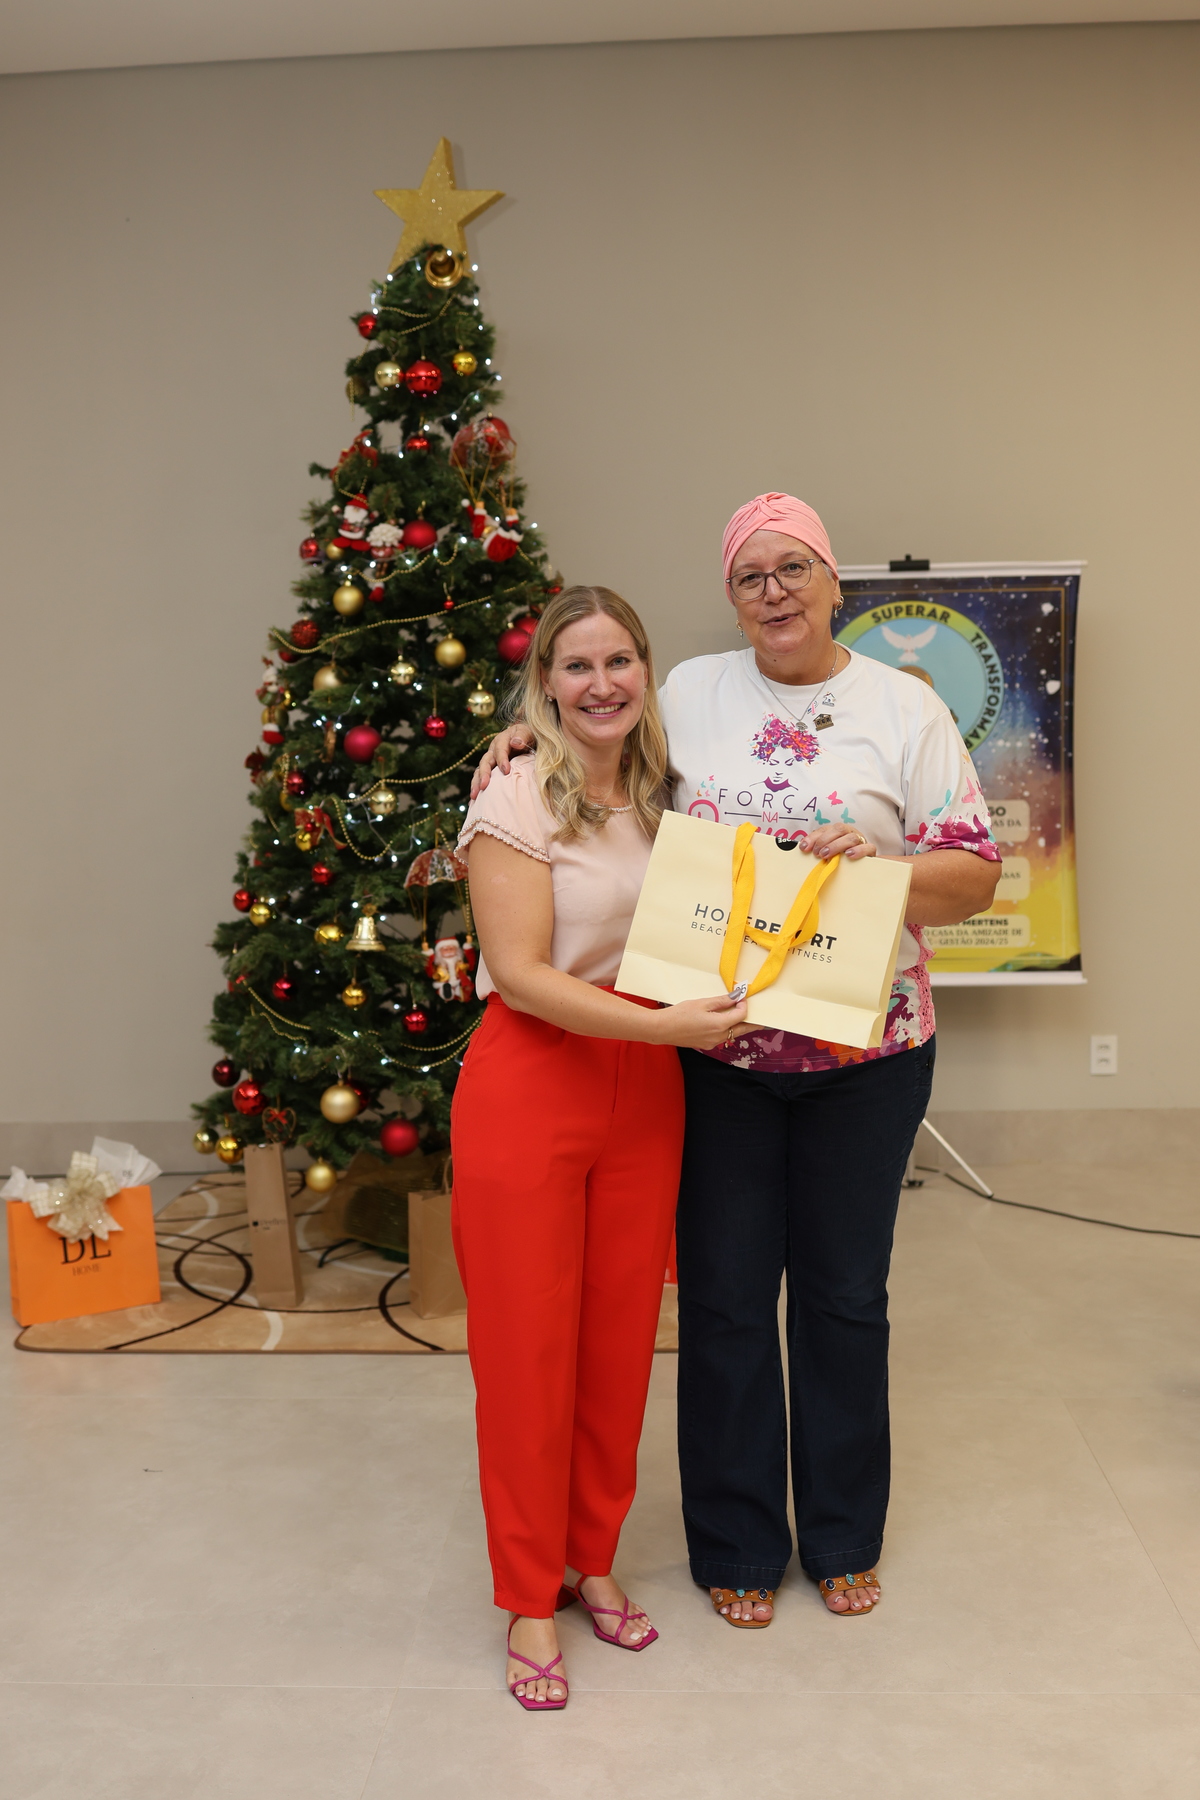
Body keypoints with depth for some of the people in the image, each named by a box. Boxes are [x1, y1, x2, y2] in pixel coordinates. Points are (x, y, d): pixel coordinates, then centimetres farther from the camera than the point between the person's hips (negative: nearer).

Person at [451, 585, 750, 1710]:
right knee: (528, 1344, 4)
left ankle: (593, 1560, 34)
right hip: (530, 1091, -5)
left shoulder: (660, 796, 9)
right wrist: (666, 1023, -22)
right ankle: (529, 1598, 23)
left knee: (621, 1336, 13)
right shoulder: (518, 802, -10)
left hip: (645, 1094, 6)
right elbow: (522, 975, -17)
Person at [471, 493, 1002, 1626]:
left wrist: (879, 866, -20)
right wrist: (530, 734, 1)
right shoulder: (689, 693, 5)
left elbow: (975, 873, -2)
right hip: (714, 1051, 1)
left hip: (864, 1053, 0)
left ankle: (843, 1536, 35)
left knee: (844, 1293, 13)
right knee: (725, 1296, 9)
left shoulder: (904, 707, 0)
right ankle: (737, 1543, 30)